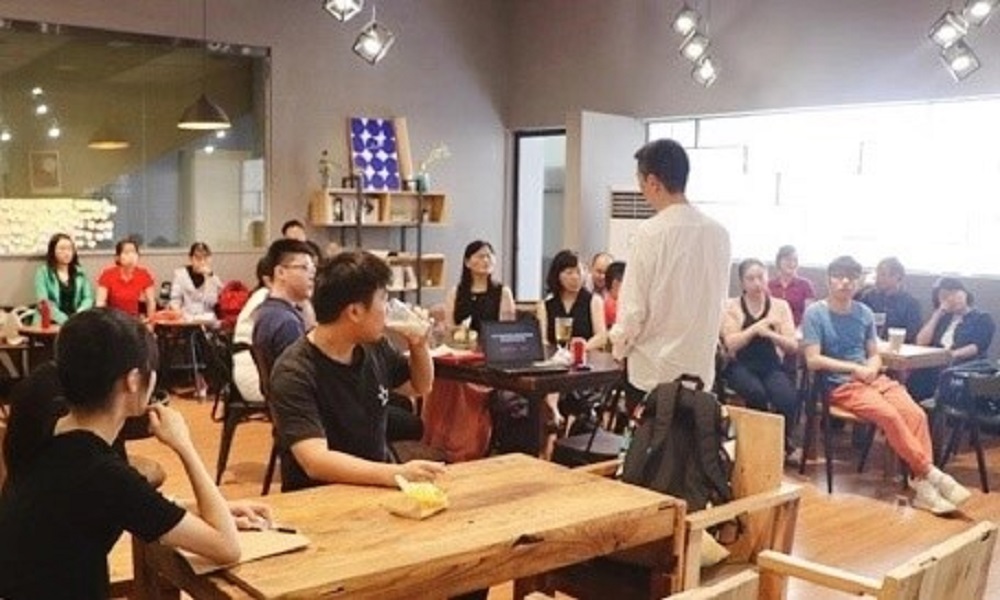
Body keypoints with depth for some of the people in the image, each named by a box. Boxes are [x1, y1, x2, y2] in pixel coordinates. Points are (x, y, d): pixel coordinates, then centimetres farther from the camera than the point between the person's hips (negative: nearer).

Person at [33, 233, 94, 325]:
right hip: (51, 323, -3)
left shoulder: (80, 272, 14)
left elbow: (88, 298, 7)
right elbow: (44, 303, -7)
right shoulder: (43, 272, 4)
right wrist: (64, 320, -19)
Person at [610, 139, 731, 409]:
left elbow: (633, 307, -13)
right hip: (700, 367, 5)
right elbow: (718, 299, 9)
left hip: (654, 369, -5)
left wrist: (619, 345, 5)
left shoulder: (651, 232, -16)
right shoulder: (718, 233, 0)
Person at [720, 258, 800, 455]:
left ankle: (783, 441, -2)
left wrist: (770, 334, -18)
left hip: (772, 366, 2)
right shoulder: (731, 306, 5)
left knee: (788, 398, -30)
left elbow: (793, 346, 1)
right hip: (741, 366, -1)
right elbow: (730, 344, -7)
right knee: (756, 393, -35)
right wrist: (756, 328, -17)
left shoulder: (780, 306, 9)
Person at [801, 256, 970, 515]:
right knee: (889, 415, -29)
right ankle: (931, 472, -18)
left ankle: (922, 483, -23)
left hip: (874, 379, 5)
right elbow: (813, 360, -11)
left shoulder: (865, 312, 11)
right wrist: (855, 368, -13)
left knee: (915, 414, -21)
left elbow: (874, 356, 15)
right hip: (841, 385, -5)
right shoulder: (815, 313, -5)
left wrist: (871, 369, -9)